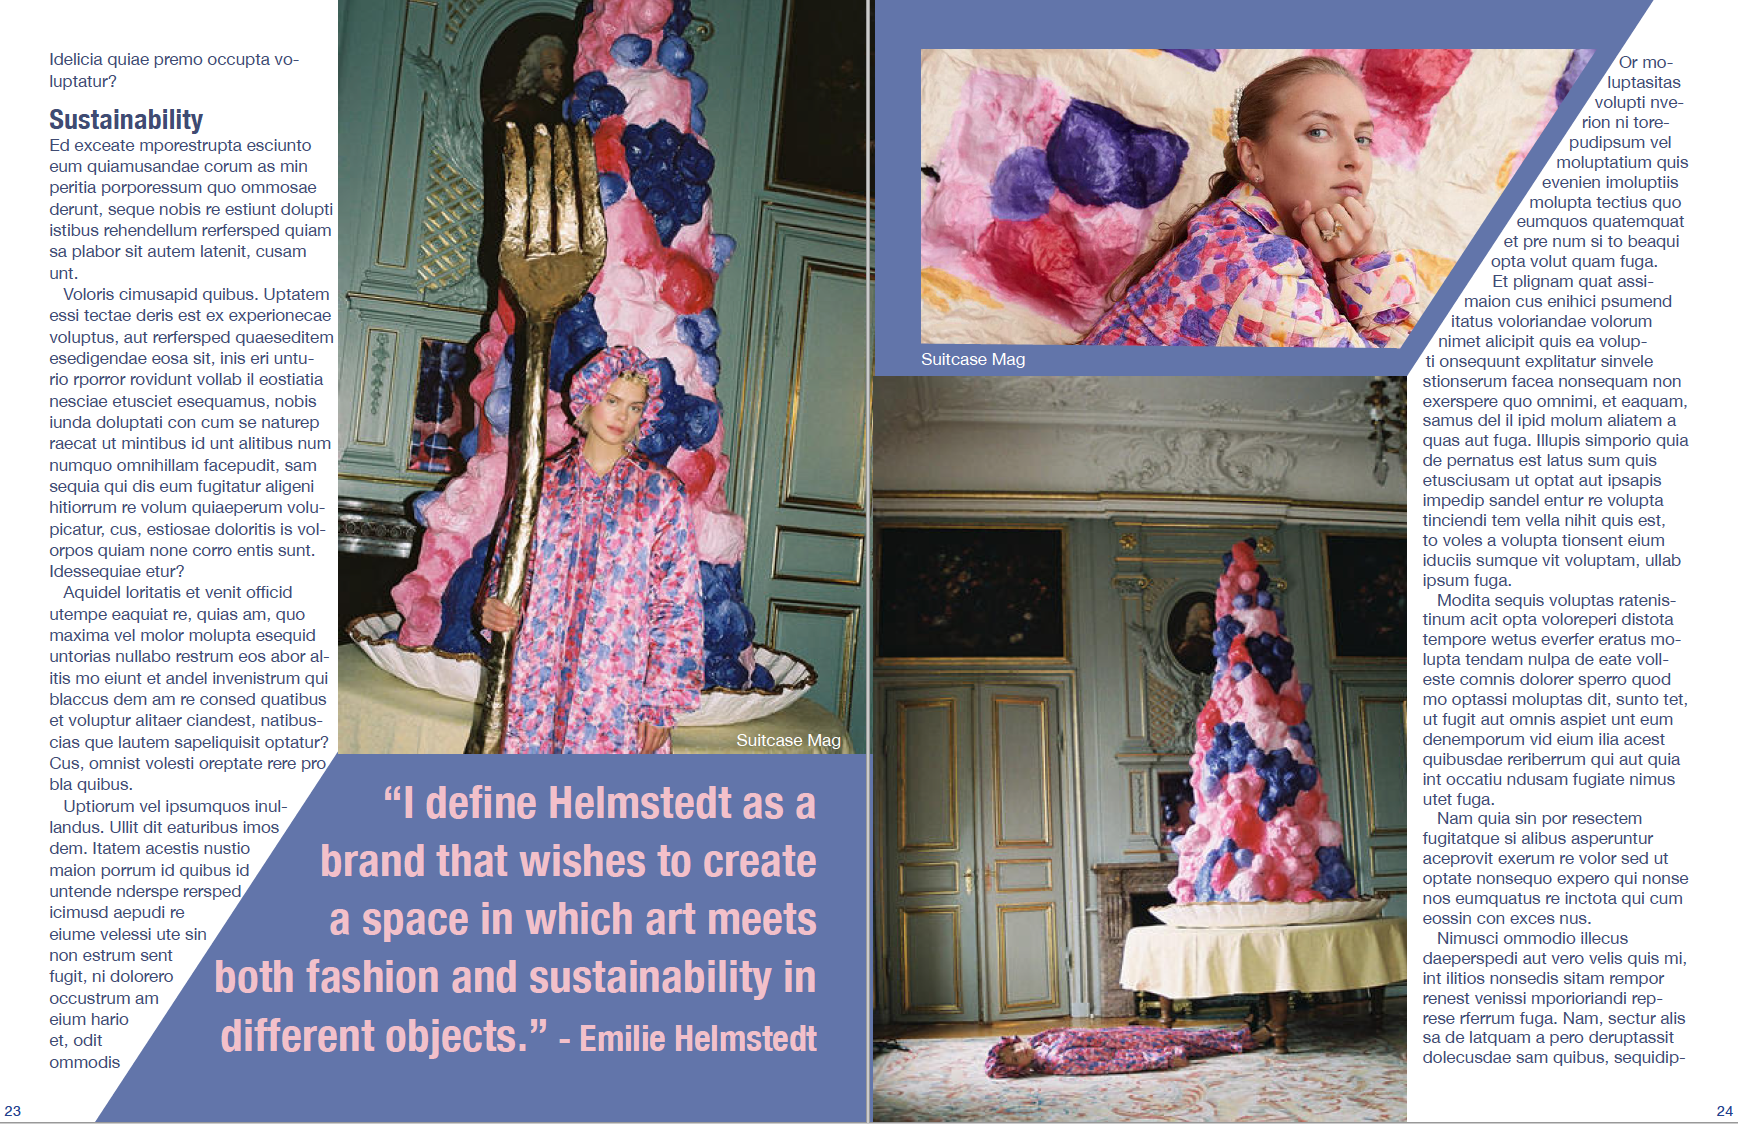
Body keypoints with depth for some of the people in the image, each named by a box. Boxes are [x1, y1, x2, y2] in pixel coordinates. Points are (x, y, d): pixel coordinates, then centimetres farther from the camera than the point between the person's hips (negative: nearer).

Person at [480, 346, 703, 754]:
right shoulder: (544, 481, 9)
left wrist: (661, 700, -7)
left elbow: (677, 606, -1)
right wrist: (494, 608, -6)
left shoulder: (661, 491, 2)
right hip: (537, 687, 2)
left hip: (620, 693, -2)